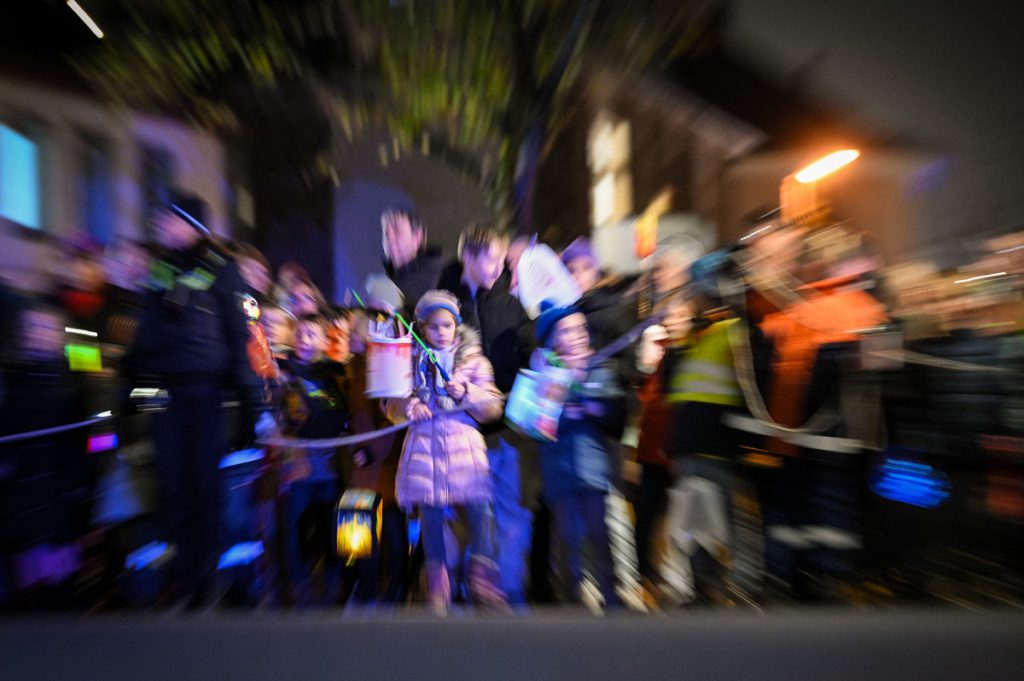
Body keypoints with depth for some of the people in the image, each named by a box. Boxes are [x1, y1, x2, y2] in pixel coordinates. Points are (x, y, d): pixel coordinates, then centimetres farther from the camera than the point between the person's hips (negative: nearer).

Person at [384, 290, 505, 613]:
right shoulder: (411, 361, 7)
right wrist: (408, 407, -11)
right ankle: (437, 583, 31)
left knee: (476, 511, 0)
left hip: (463, 443, -1)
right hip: (424, 444, 1)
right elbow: (392, 407, 10)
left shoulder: (474, 359, 4)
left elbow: (493, 407, 2)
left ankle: (481, 579, 23)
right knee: (430, 514, 10)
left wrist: (467, 393, -14)